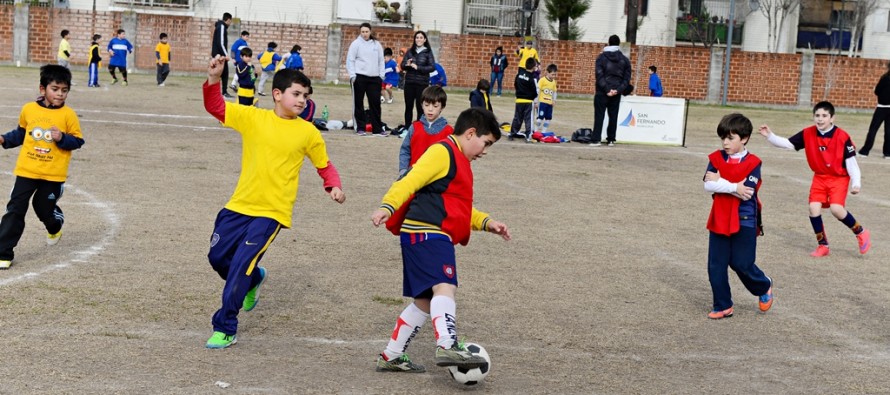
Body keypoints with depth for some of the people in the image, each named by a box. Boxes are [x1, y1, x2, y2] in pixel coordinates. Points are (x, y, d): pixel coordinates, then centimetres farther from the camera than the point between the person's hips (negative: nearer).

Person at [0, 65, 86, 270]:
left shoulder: (68, 114, -7)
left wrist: (62, 138, -21)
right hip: (26, 170, 2)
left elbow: (77, 141, -3)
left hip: (53, 174, -2)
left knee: (45, 209, 10)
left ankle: (55, 227, 47)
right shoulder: (29, 109, 1)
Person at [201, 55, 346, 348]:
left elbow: (325, 166, 9)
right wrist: (214, 79, -22)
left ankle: (225, 329, 0)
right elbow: (215, 106, -5)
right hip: (239, 204, 3)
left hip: (272, 212, -3)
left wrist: (335, 187, -10)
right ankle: (254, 279, 45)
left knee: (240, 266, -12)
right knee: (217, 257, 13)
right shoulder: (252, 117, -1)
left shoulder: (308, 133, -2)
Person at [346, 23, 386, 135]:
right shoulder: (356, 43, 0)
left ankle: (377, 128, 8)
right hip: (359, 77, -3)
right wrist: (352, 75, -10)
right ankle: (360, 127, 10)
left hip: (374, 78, 3)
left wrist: (382, 75, 5)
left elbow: (381, 60, 13)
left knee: (375, 102, 3)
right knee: (359, 103, 3)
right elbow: (350, 60, -2)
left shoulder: (376, 44, 10)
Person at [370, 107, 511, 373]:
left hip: (432, 237, 11)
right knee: (445, 287, -26)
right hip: (426, 233, -11)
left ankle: (391, 357, 21)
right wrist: (388, 206, -31)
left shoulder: (458, 161, 26)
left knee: (426, 300, 13)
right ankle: (447, 346, -42)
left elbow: (459, 207, 34)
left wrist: (486, 223, 23)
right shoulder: (442, 152, -6)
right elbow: (410, 181, -18)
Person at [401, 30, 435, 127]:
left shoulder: (428, 52, 0)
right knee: (408, 106, 5)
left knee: (420, 107, -2)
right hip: (409, 82, 3)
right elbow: (402, 65, 8)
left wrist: (418, 67, -15)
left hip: (422, 83, -3)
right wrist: (407, 65, -15)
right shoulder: (410, 52, 9)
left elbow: (432, 67, -8)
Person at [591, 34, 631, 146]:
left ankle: (596, 139, -4)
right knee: (613, 116, 9)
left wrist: (607, 89, -14)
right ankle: (611, 139, 8)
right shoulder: (625, 60, 5)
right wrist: (618, 90, -7)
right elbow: (627, 78, 0)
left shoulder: (601, 57, -3)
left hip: (602, 92, -2)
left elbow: (599, 76, -12)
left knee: (599, 116, 1)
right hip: (616, 93, 3)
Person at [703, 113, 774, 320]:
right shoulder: (716, 159, 2)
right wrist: (734, 187, -18)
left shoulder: (753, 163, -7)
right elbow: (708, 186, -10)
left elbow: (746, 192, -19)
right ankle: (723, 306, 15)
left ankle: (764, 287, 31)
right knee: (716, 266, 3)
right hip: (719, 220, 4)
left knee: (742, 264, 1)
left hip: (744, 222, -4)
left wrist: (719, 183, -17)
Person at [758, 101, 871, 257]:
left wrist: (856, 182, -16)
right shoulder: (808, 134, -9)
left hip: (839, 178, -4)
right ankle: (822, 245, 10)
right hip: (820, 177, 4)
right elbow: (787, 143, -5)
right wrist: (770, 136, -19)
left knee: (836, 209, -20)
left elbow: (851, 161, -13)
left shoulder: (842, 137, -19)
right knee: (814, 207, -9)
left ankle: (861, 233, 7)